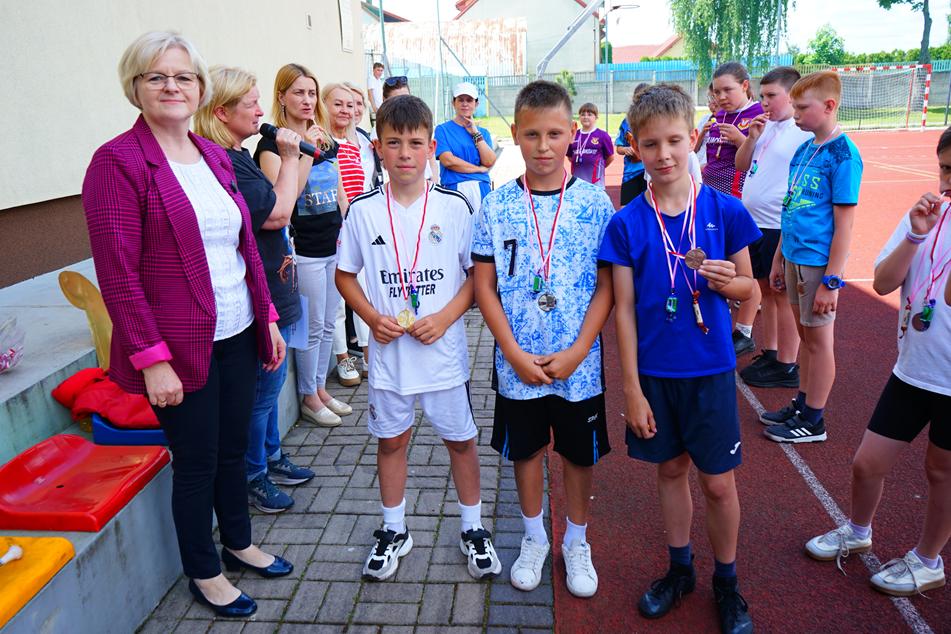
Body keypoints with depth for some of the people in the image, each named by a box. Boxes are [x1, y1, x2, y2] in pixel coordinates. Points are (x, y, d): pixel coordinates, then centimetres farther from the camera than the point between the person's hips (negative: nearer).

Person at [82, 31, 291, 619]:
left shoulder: (216, 156, 9)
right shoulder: (117, 162, -11)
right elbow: (117, 272, -15)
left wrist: (268, 318, 11)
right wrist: (152, 358, -17)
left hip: (239, 334, 6)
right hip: (181, 346, -6)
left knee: (234, 447, 19)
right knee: (198, 460, 9)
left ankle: (239, 542, 42)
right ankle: (204, 572, 32)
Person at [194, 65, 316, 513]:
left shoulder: (236, 158, 12)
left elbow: (276, 206, 20)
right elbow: (277, 213, -21)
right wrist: (290, 158, -12)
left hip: (270, 293, 11)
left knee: (268, 384, 22)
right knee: (263, 387, 3)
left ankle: (271, 458, 39)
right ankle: (252, 476, 22)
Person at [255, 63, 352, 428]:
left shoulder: (326, 141, 11)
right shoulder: (273, 143, -9)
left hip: (334, 246, 7)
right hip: (305, 250, -7)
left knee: (328, 324, 15)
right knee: (312, 327, 3)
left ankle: (320, 388, 30)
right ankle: (308, 397, 19)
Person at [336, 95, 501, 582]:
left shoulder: (455, 207, -7)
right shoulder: (364, 211, -3)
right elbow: (345, 275, 6)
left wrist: (444, 317, -15)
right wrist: (373, 317, -10)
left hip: (444, 352, -1)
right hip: (387, 353, 2)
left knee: (460, 439, 12)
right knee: (390, 440, 16)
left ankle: (473, 529, 34)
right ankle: (394, 530, 37)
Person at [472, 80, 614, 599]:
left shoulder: (594, 203, -6)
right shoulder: (497, 206, -4)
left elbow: (606, 286, -5)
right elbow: (485, 286, -3)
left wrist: (576, 352, -13)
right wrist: (515, 353, -11)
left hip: (578, 362, 0)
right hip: (516, 362, 1)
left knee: (579, 452, 15)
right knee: (525, 448, 17)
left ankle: (576, 542, 38)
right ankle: (534, 538, 39)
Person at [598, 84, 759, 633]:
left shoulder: (724, 211, -6)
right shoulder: (627, 223, -6)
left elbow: (747, 286, 3)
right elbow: (624, 308, -5)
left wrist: (729, 282, -21)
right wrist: (632, 388, -6)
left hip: (710, 368, 0)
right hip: (654, 370, 1)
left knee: (718, 481, 9)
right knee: (671, 469, 16)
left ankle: (727, 581, 33)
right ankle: (680, 568, 38)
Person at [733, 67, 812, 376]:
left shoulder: (805, 132, -13)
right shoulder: (765, 127, 12)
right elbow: (742, 165, 18)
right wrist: (752, 137, 1)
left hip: (780, 228, -8)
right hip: (755, 223, 8)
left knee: (783, 294, 0)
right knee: (766, 290, 16)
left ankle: (786, 366, 11)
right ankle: (770, 353, 29)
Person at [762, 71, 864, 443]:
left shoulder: (843, 154, -14)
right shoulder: (803, 150, 9)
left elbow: (844, 224, -17)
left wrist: (831, 281, -18)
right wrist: (778, 259, 16)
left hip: (818, 263, -7)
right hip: (794, 257, 8)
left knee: (818, 339, 4)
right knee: (804, 334, 17)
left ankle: (813, 421, 17)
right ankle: (802, 404, 31)